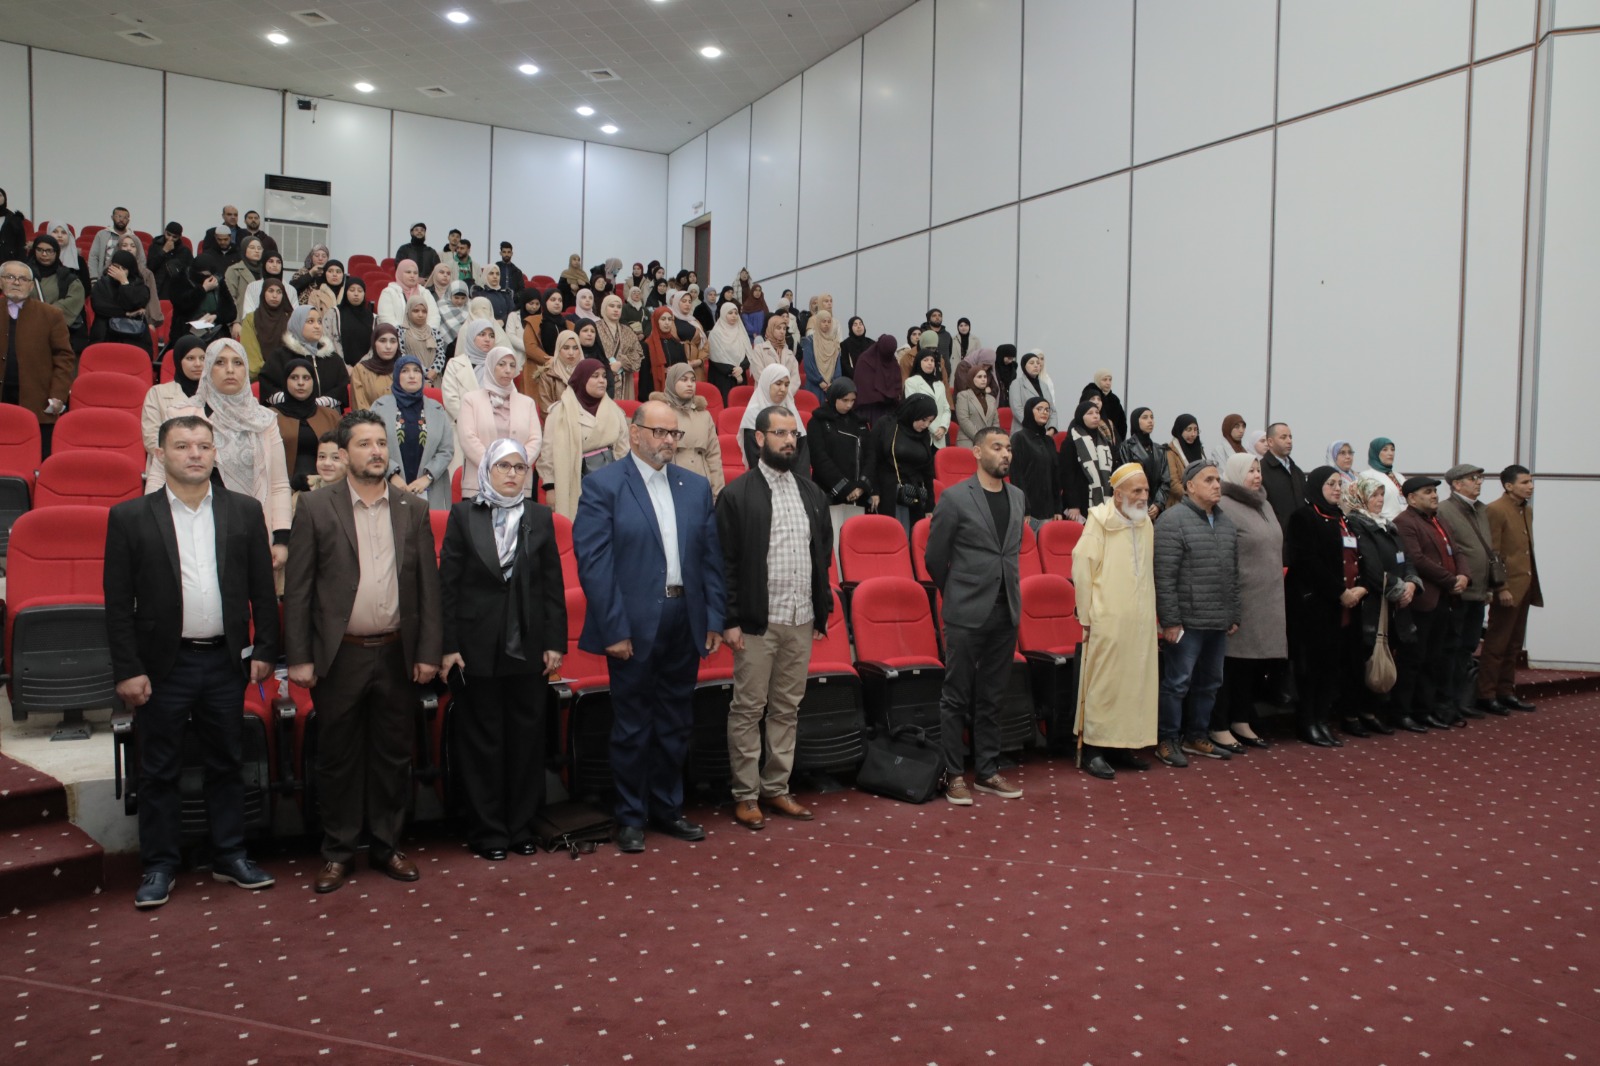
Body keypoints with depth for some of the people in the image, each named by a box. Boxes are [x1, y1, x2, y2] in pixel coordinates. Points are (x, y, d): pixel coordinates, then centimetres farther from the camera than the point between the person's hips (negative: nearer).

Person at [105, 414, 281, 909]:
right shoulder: (130, 517, -3)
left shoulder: (244, 511, 2)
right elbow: (118, 603, -3)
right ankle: (159, 866, 22)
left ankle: (230, 857, 24)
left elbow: (263, 588, 5)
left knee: (226, 764, 12)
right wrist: (128, 670, -7)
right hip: (163, 664, -1)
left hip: (225, 660, 2)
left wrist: (264, 649, 0)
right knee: (159, 771, 8)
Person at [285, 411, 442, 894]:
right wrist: (299, 658, -6)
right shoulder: (316, 507, -2)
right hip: (339, 656, -2)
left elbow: (428, 586, 5)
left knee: (392, 756, 11)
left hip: (397, 655, 2)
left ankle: (386, 846, 26)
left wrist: (428, 652, 0)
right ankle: (338, 852, 24)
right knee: (338, 758, 9)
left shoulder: (413, 509, 4)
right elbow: (297, 589, -3)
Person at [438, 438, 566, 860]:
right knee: (481, 740, 6)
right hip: (478, 645, -2)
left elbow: (553, 584, 5)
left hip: (527, 646, 2)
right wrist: (448, 646, -7)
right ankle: (487, 831, 18)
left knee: (527, 737, 8)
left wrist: (554, 642, 0)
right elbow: (448, 583, -2)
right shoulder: (463, 514, 0)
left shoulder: (540, 517, 5)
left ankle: (524, 826, 21)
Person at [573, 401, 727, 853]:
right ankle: (630, 817, 22)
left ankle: (667, 807, 30)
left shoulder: (696, 486, 9)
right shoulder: (602, 485, -6)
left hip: (685, 624, 5)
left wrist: (715, 619, 2)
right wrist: (614, 629, -16)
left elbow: (711, 557, 9)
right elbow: (593, 561, -11)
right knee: (632, 727, 7)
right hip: (634, 626, -4)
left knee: (676, 723, 15)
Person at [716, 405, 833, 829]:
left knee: (787, 710, 12)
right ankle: (746, 795, 14)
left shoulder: (812, 494, 11)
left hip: (802, 621, 5)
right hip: (757, 622, -5)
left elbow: (823, 557, 14)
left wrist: (822, 614, 11)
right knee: (748, 710, 3)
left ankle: (776, 788, 23)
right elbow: (725, 563, -7)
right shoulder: (737, 494, -5)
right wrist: (730, 621, -11)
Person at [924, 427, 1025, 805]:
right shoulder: (955, 497, -8)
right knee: (957, 697, 4)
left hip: (1006, 613, 5)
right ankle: (954, 775, 13)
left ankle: (987, 770, 22)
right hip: (967, 615, -5)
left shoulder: (1017, 497, 9)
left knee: (991, 698, 13)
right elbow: (934, 557, -1)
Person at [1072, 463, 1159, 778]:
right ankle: (1092, 750, 7)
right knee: (1103, 684, -2)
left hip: (1140, 622, 7)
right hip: (1107, 621, -6)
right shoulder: (1100, 521, -9)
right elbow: (1082, 567, -11)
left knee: (1135, 682, 10)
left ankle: (1122, 746, 21)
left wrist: (1154, 616, 10)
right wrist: (1086, 615, -10)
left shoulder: (1145, 523, 11)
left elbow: (1149, 572, 13)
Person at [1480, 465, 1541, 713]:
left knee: (1514, 645, 13)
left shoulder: (1527, 510, 15)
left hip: (1525, 586, 8)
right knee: (1496, 644, -2)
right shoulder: (1496, 510, -12)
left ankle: (1505, 692, 21)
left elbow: (1527, 549, 16)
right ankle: (1486, 695, 5)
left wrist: (1532, 584, 10)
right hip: (1508, 587, -8)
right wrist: (1502, 588, -19)